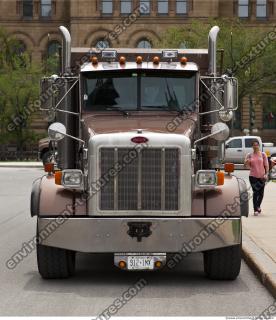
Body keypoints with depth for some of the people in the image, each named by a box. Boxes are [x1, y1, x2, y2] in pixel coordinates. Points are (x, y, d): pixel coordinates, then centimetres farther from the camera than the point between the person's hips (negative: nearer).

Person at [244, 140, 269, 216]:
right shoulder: (249, 155, 3)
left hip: (261, 176, 1)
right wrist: (247, 162, -19)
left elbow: (266, 165, 4)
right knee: (255, 192, -7)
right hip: (253, 176, -1)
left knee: (261, 193, 8)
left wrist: (266, 174, -8)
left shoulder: (263, 154, 3)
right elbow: (247, 166, 4)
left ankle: (258, 206, 31)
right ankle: (255, 210, -5)